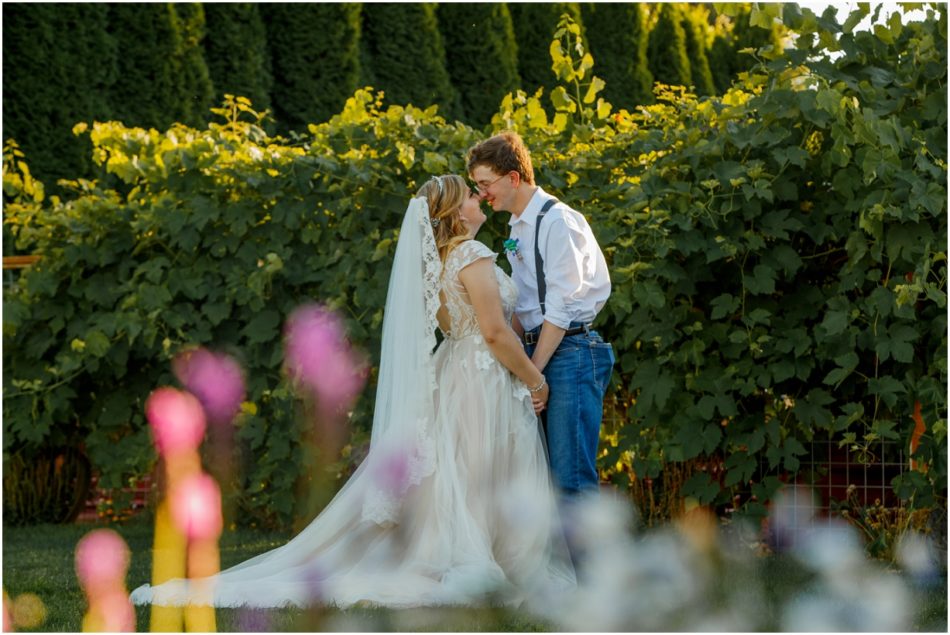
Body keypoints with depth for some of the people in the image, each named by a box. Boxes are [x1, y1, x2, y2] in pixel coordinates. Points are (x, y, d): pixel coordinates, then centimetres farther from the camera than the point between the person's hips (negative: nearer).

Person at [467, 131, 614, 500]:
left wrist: (533, 372, -15)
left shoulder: (557, 221, -11)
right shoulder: (519, 227, 15)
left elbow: (560, 307, -15)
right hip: (537, 350, 9)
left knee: (570, 475, -11)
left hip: (569, 353, -9)